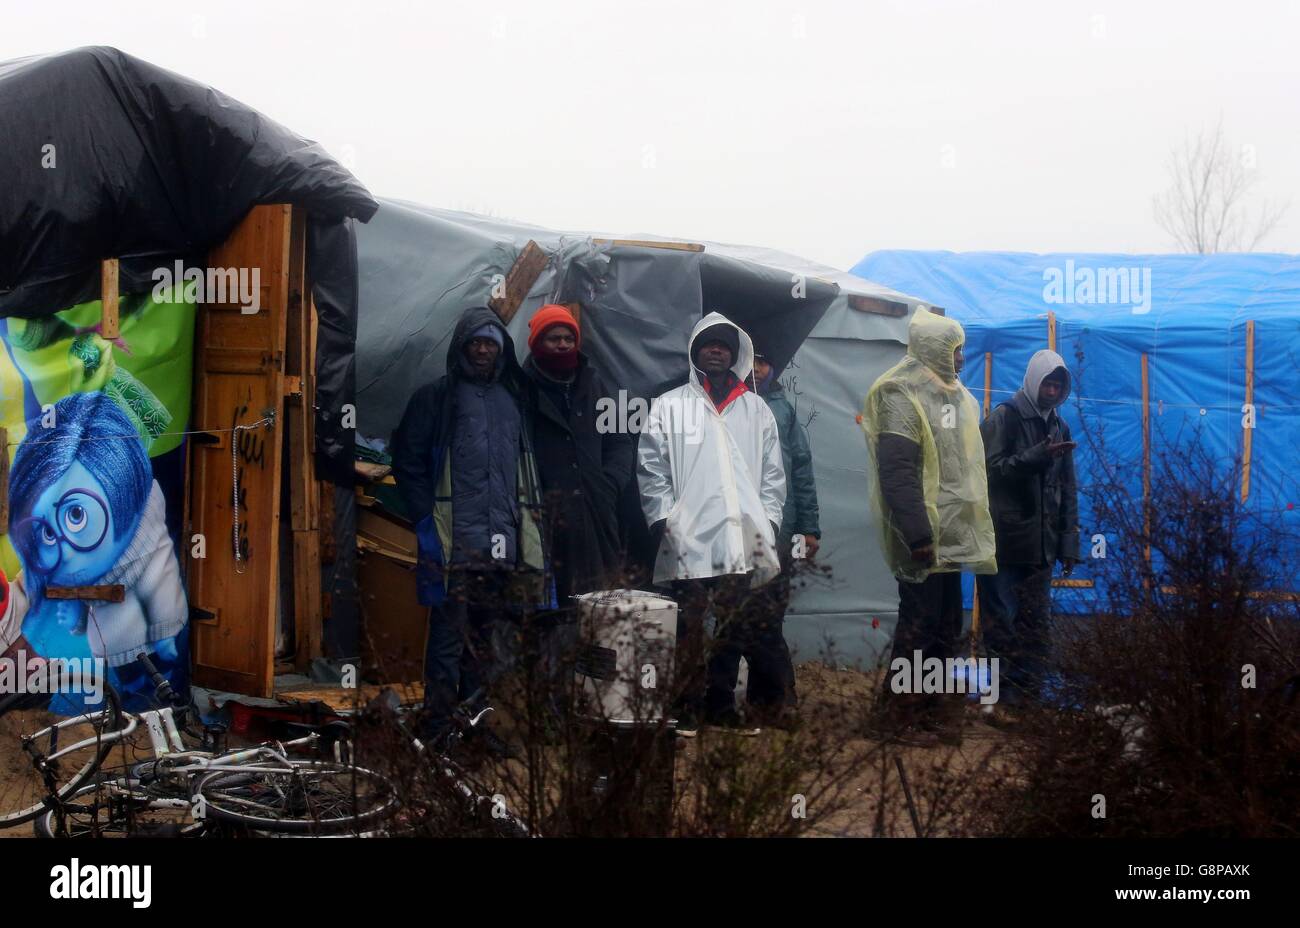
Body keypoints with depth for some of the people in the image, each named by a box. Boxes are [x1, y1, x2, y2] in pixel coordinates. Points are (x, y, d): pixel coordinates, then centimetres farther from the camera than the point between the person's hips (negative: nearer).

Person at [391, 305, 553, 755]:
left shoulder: (512, 399, 18)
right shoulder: (436, 397, 4)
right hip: (455, 542, -5)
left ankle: (479, 727, 16)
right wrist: (426, 521, -9)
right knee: (449, 635, -6)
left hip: (503, 544, 5)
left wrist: (529, 524, 11)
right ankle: (439, 732, -2)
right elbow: (408, 462, -1)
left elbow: (527, 471, 22)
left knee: (485, 636, 10)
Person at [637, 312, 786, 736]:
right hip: (689, 542, -3)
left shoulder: (756, 410, 15)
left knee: (736, 629, 6)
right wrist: (663, 521, -6)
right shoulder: (669, 407, 7)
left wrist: (768, 522, 5)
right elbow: (651, 469, 2)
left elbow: (773, 473, 15)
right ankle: (686, 709, 3)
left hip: (742, 543, 3)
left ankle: (721, 704, 16)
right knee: (688, 630, -3)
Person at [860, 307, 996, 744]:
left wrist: (971, 525, 16)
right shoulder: (902, 398, -14)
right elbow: (897, 475, -20)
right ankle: (902, 714, 3)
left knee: (946, 625, 12)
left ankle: (939, 708, 19)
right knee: (919, 625, -5)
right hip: (924, 537, -9)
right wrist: (917, 536, -24)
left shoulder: (953, 396, 15)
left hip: (951, 535, 9)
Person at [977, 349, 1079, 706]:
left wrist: (1069, 542, 10)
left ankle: (1029, 697, 12)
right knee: (1002, 624, -4)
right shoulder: (1004, 418, -4)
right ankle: (1005, 699, 0)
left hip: (1040, 547, 6)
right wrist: (1039, 455, -24)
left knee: (1037, 626, 7)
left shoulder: (1059, 427, 15)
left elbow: (1068, 492, 16)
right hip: (1003, 544, -6)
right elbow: (992, 470, -14)